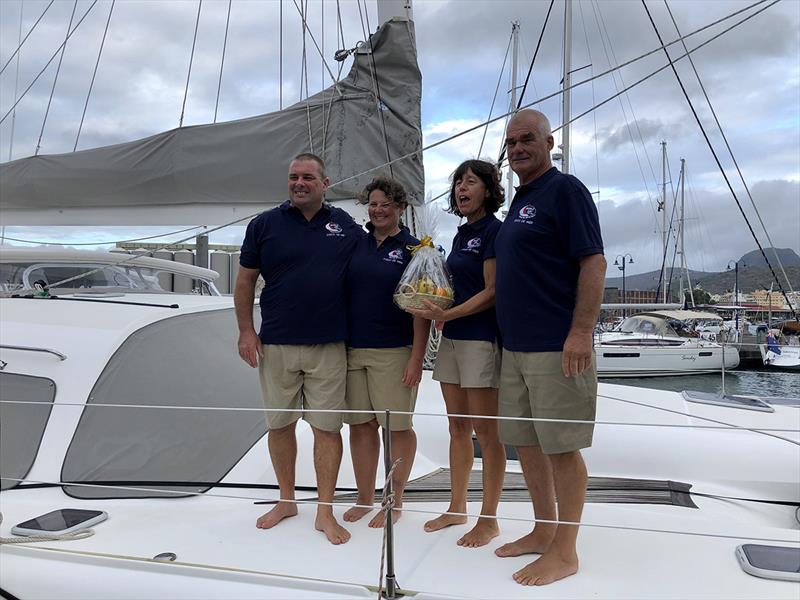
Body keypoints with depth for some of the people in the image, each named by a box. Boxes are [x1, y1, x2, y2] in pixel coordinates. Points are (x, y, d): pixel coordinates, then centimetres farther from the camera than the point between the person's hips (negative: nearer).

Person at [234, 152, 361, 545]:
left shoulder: (345, 226, 5)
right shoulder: (264, 225, 3)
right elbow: (245, 280, 7)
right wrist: (245, 330, -1)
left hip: (328, 347, -1)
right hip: (275, 346, 1)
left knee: (327, 426, 2)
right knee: (280, 424, 11)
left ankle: (325, 511, 13)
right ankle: (287, 500, 28)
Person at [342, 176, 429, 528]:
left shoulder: (413, 249, -1)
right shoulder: (355, 243, 10)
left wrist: (416, 358, -12)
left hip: (394, 351, -4)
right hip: (352, 349, 4)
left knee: (397, 426, 3)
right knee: (360, 424, 9)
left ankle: (395, 502, 17)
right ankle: (364, 499, 21)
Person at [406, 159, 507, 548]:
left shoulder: (494, 230, -8)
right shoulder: (462, 235, 17)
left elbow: (492, 292, -14)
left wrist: (446, 314, -20)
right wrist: (430, 303, 4)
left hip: (481, 337, -8)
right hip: (452, 338, 8)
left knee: (485, 431, -2)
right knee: (457, 428, 13)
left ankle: (488, 520, 9)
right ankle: (457, 508, 25)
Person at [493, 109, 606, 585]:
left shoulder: (565, 190, -7)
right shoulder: (519, 201, 18)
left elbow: (593, 263, -14)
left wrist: (580, 333, -22)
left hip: (556, 348, -9)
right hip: (515, 347, 9)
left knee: (561, 446, -1)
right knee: (526, 442, 14)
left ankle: (564, 551, 11)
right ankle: (543, 532, 28)